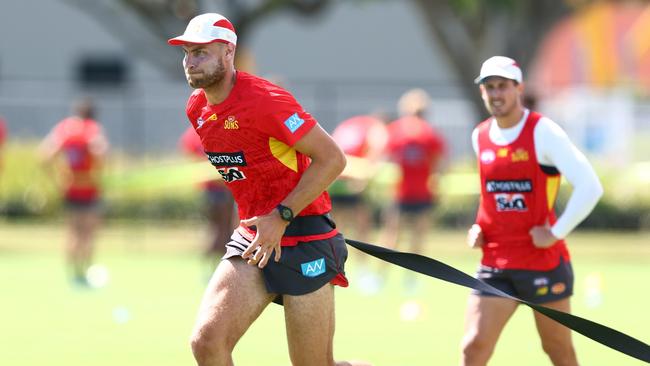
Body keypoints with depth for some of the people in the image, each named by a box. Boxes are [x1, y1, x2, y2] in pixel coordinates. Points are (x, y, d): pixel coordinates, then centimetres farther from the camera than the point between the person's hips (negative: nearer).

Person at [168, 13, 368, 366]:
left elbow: (331, 158, -18)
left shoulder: (263, 100, -18)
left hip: (303, 240, -7)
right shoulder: (197, 108, 7)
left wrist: (282, 217, -22)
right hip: (250, 242, 7)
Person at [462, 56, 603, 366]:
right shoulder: (480, 136, 8)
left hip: (543, 261, -4)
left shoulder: (543, 132, -10)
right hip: (494, 263, 4)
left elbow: (590, 187, -18)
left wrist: (556, 233, -17)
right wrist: (479, 228, 10)